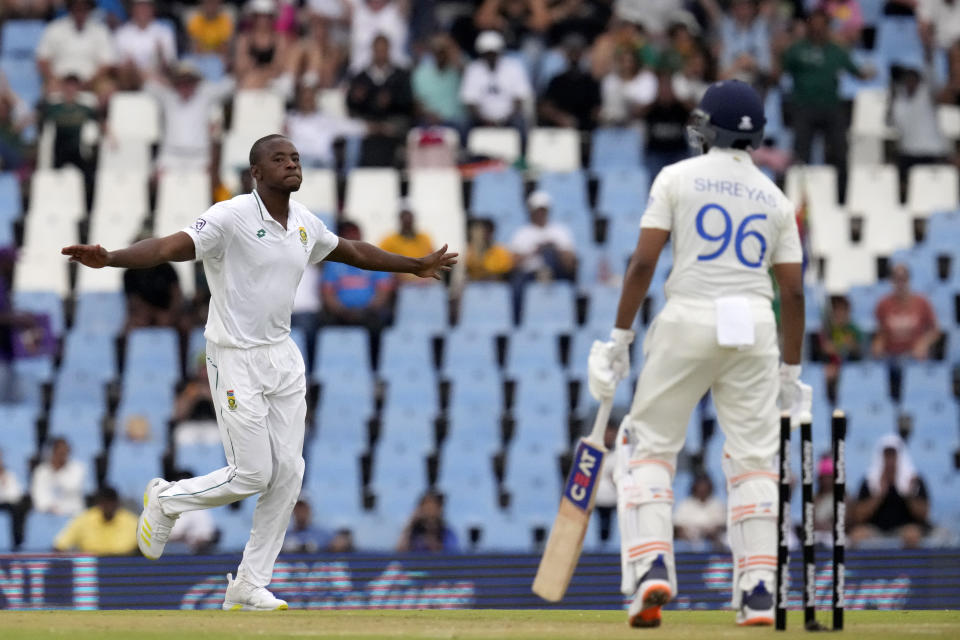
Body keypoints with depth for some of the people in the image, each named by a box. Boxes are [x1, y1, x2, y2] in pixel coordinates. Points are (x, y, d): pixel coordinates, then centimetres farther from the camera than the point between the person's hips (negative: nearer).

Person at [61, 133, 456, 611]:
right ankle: (166, 501, 21)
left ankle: (249, 587, 11)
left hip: (283, 357, 7)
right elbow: (170, 246, -28)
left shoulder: (305, 223, 7)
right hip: (236, 360, -7)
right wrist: (109, 259, -45)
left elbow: (351, 251, 26)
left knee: (288, 473, 2)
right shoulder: (231, 218, -16)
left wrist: (414, 266, 36)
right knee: (252, 475, -7)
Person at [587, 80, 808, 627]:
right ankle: (759, 591, 0)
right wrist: (792, 372, 15)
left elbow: (644, 262, -5)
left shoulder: (678, 178, 3)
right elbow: (793, 291, 8)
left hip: (688, 320, -2)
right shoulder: (776, 198, 12)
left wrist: (619, 338, -2)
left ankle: (652, 566, -13)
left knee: (652, 447, 6)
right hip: (755, 328, 2)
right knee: (754, 459, 7)